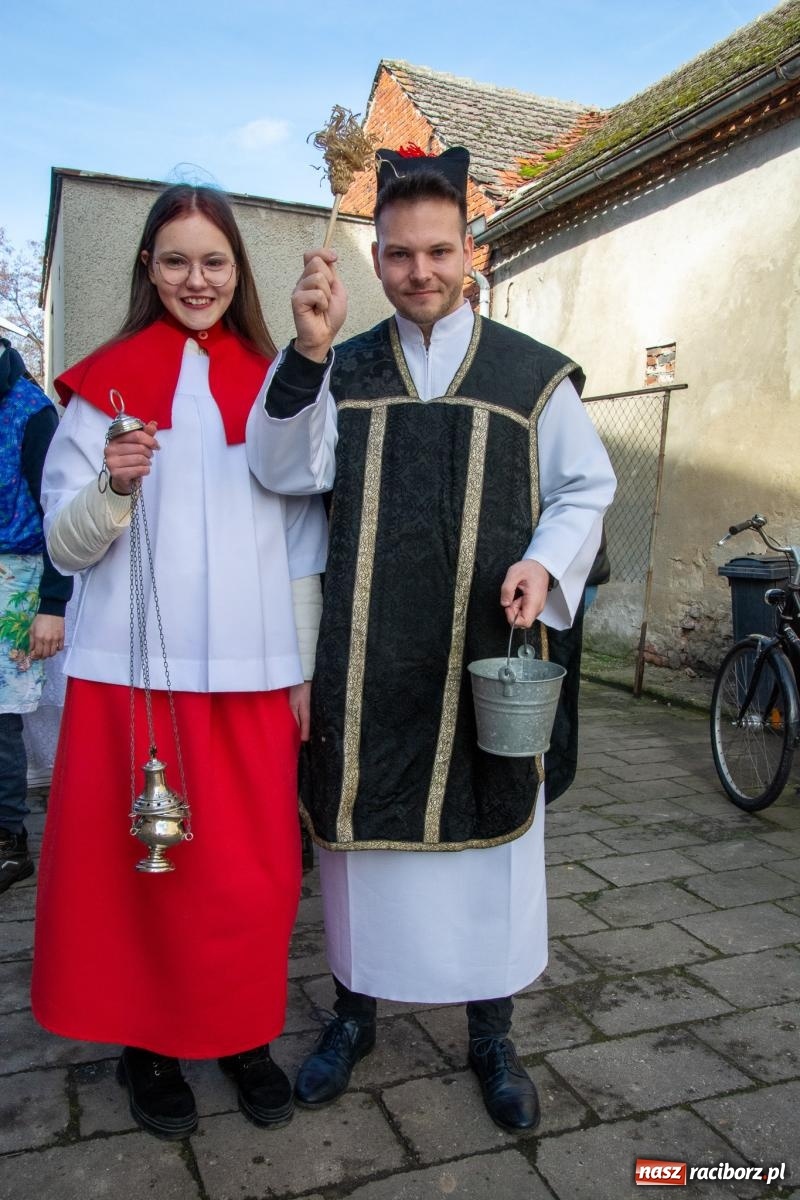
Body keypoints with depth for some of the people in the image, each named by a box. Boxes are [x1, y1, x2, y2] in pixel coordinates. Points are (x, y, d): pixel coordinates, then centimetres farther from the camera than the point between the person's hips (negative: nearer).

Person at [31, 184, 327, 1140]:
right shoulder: (106, 383, 3)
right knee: (135, 860, 7)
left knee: (253, 870, 7)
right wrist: (113, 487, -19)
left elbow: (304, 542, 8)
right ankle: (144, 1040, 30)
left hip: (252, 673, 2)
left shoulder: (272, 386, 8)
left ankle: (241, 1032, 30)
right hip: (132, 669, -1)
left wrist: (308, 665, 4)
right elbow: (65, 545, 1)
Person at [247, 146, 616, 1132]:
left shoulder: (532, 374, 3)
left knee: (491, 833, 9)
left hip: (487, 658, 0)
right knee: (362, 826, 11)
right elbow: (285, 470, -10)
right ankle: (355, 1010, 34)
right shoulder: (341, 371, 6)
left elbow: (587, 486, 10)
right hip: (366, 659, 1)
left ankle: (490, 1033, 31)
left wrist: (545, 561, -9)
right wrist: (307, 349, -24)